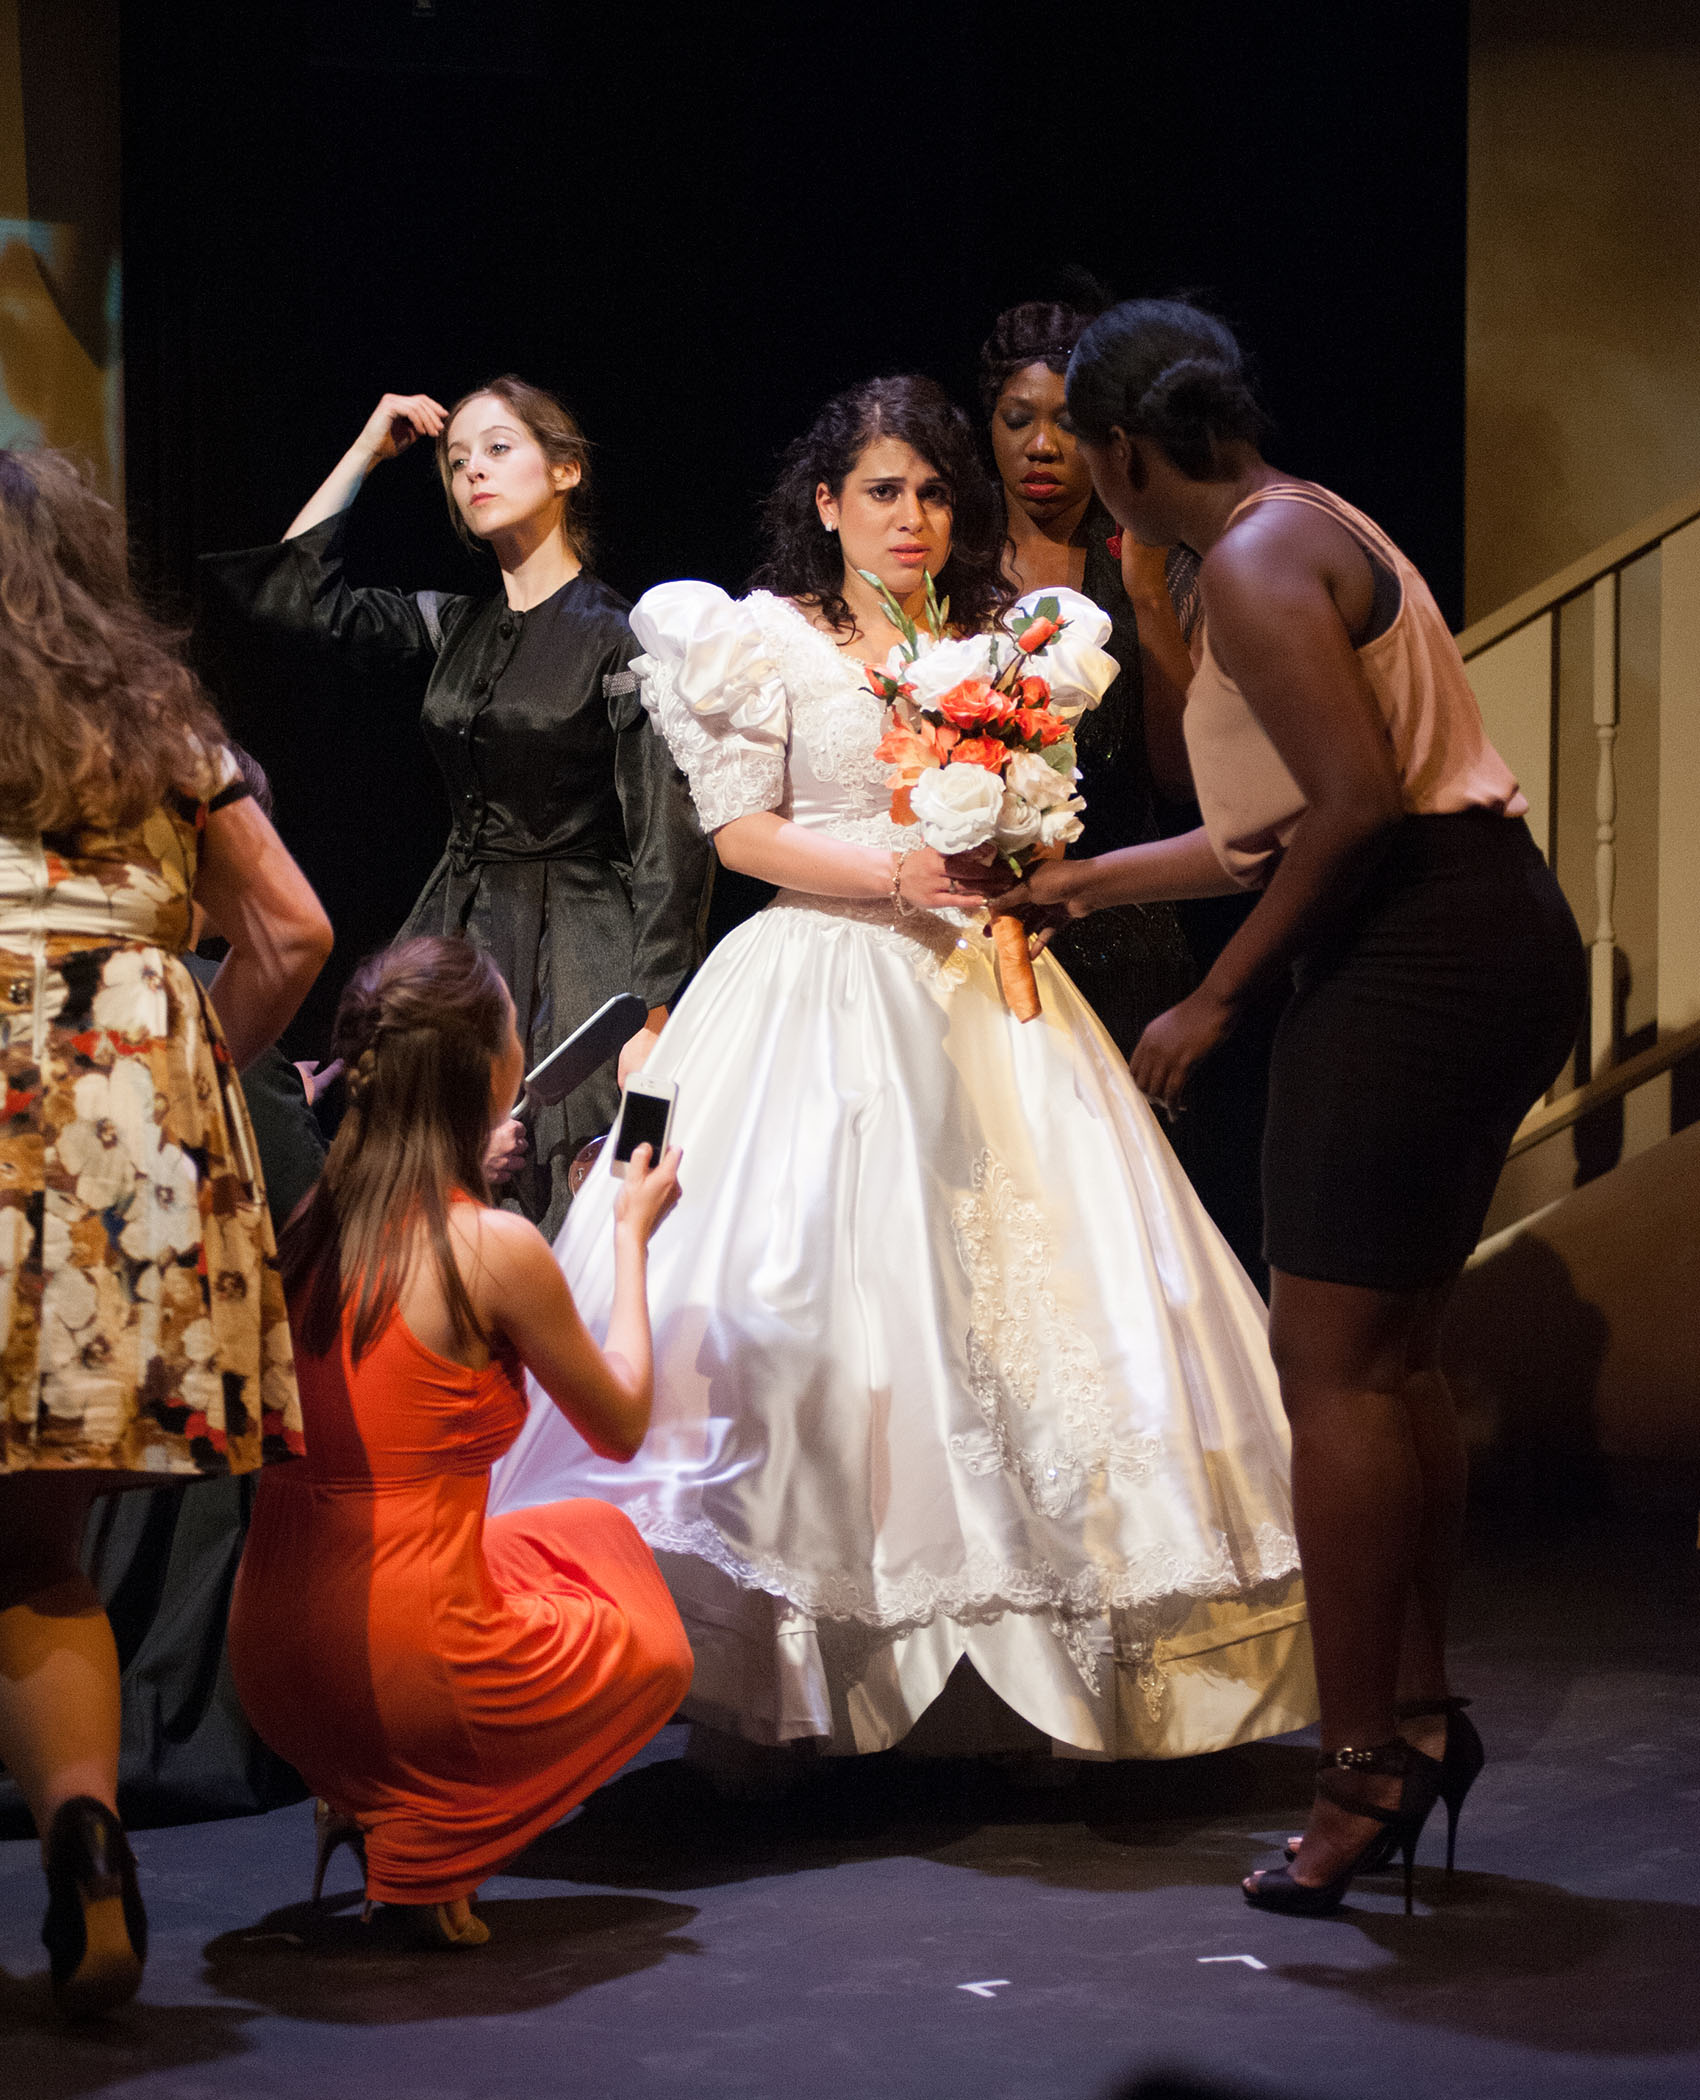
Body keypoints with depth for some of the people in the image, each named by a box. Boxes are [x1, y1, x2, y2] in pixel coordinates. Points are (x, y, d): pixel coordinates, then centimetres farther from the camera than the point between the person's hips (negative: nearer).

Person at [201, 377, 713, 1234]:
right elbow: (295, 591, 13)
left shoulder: (622, 641, -7)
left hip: (574, 954, -6)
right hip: (455, 937, 6)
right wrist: (367, 450, 13)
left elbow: (667, 849, -11)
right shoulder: (454, 626, 12)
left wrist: (651, 1031, -18)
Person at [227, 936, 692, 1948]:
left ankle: (366, 1794, 14)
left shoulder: (317, 1223, 3)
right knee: (653, 1648, 24)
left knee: (591, 1533, 30)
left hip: (274, 1669, 7)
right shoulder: (496, 1248, -16)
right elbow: (621, 1426, -1)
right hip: (406, 1665, -7)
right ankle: (424, 1852, 4)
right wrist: (632, 1235, 12)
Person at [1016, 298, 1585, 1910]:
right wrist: (1083, 881, 33)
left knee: (1330, 1364, -6)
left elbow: (1355, 807, -22)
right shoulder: (1317, 531, 21)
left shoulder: (1254, 565, -11)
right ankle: (1420, 1710, 24)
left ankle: (1363, 1767, -3)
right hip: (1498, 938, 10)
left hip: (1416, 961, -10)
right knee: (1387, 1352, 16)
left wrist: (1216, 1000, -15)